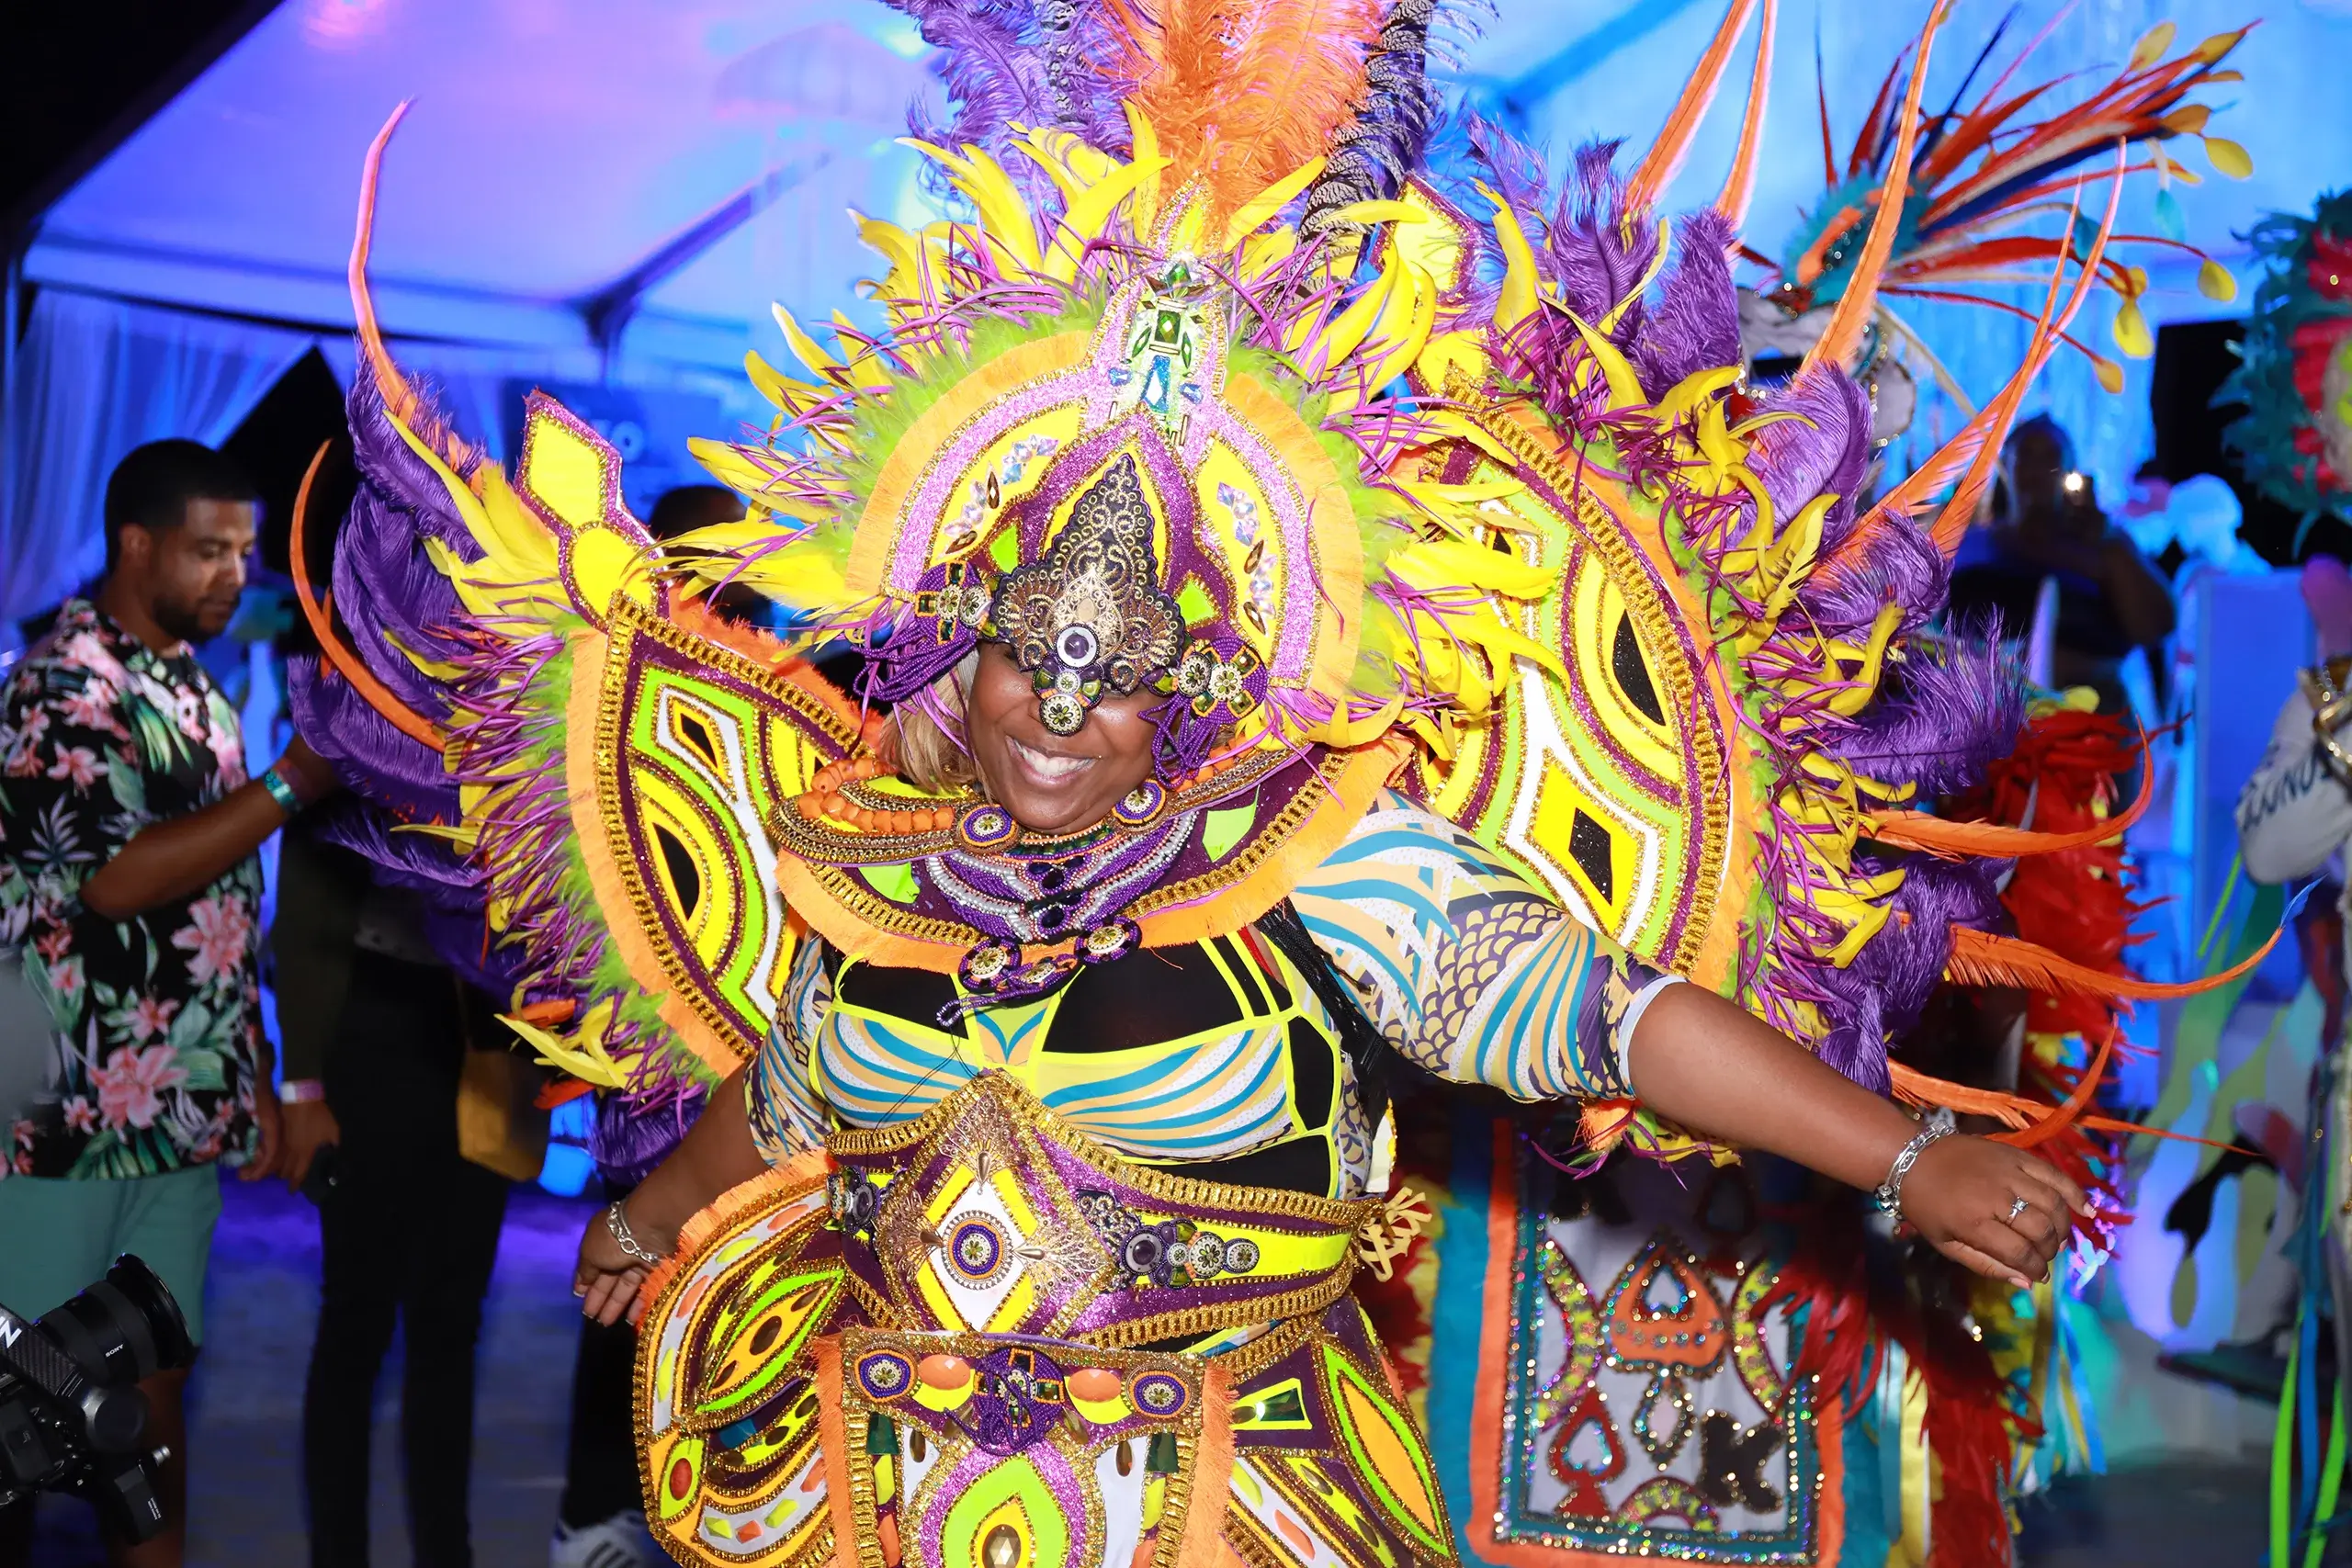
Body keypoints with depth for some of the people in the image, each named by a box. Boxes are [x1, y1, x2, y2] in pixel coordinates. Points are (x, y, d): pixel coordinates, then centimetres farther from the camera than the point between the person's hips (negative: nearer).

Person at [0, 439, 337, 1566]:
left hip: (184, 1113, 7)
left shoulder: (200, 700, 15)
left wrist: (259, 1083, 15)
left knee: (153, 1384, 9)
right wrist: (293, 786, -15)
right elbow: (116, 878, -19)